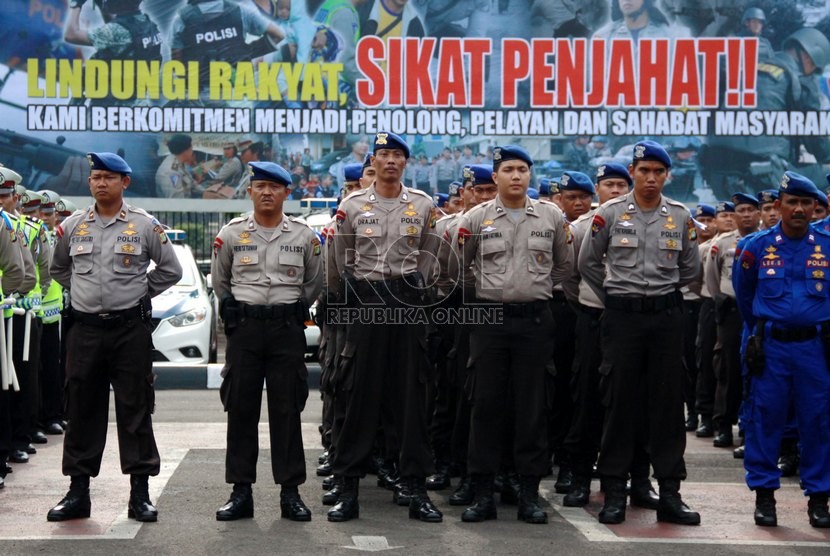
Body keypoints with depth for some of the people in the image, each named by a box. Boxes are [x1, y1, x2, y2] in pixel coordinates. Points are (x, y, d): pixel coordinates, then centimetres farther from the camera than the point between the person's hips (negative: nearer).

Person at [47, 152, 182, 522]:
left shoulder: (144, 226, 0)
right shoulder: (71, 227, 6)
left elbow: (170, 270, 7)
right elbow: (58, 269, 21)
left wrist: (139, 293, 3)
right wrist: (86, 292, 11)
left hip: (130, 328, -2)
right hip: (85, 328, 2)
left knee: (135, 409, 1)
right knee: (82, 409, 6)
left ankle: (140, 493, 7)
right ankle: (78, 492, 14)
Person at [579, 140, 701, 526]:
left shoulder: (680, 216, 4)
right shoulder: (610, 214, -1)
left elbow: (690, 268, 15)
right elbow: (588, 263, 8)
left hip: (667, 315, 2)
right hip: (622, 316, -2)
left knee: (668, 402, 3)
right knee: (620, 401, 1)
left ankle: (670, 492, 9)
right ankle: (614, 491, 8)